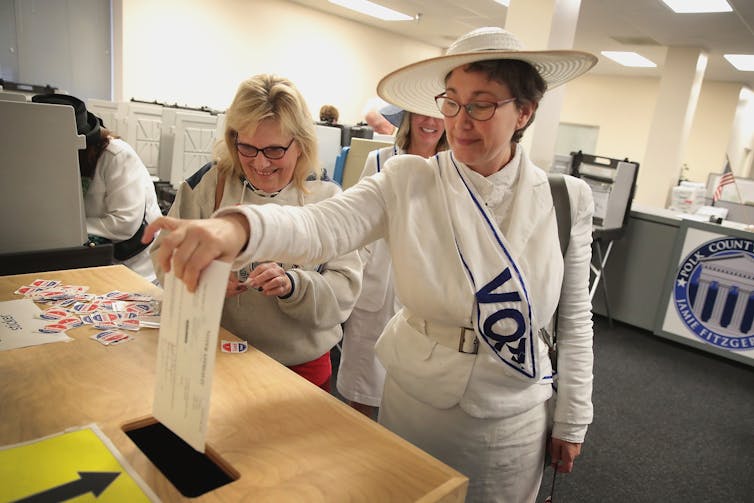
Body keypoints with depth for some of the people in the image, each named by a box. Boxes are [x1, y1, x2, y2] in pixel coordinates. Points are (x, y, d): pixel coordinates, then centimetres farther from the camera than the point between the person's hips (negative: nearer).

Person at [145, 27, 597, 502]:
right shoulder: (407, 182, -13)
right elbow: (322, 225, -29)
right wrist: (238, 226, -49)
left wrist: (572, 419, 5)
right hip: (411, 401, 1)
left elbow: (575, 318, -1)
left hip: (510, 422, 0)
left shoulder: (567, 201, -9)